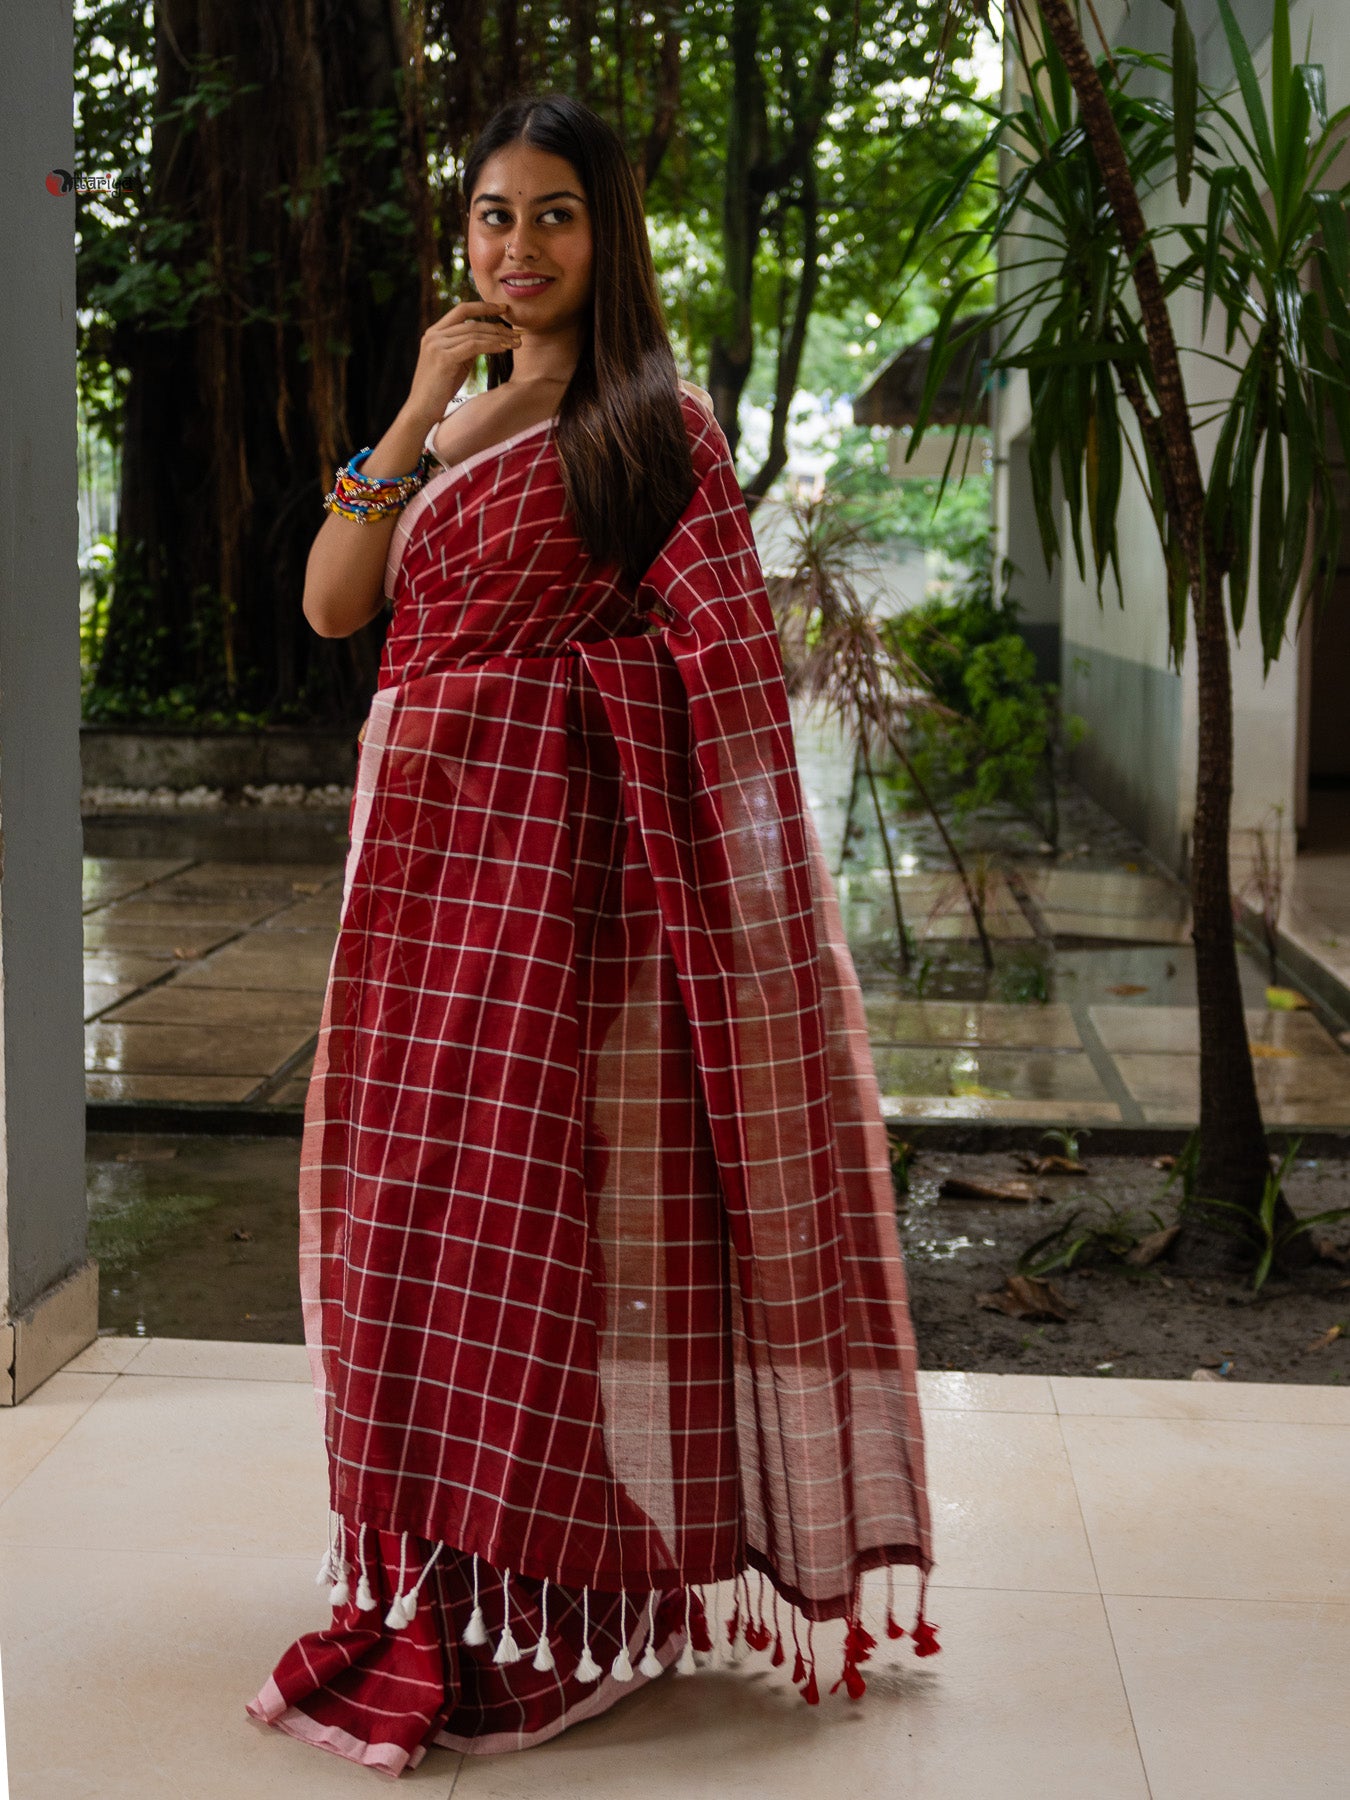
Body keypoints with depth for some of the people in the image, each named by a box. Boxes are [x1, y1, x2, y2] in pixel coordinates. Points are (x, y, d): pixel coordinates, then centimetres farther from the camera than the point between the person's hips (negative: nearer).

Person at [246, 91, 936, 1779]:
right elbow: (329, 604, 5)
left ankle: (550, 1595, 5)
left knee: (536, 1180, -6)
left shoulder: (652, 420, -1)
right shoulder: (447, 414, 18)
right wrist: (418, 409, -3)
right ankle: (445, 1567, 21)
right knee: (417, 1179, 8)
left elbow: (703, 664, -5)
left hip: (565, 837, -6)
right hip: (426, 831, 7)